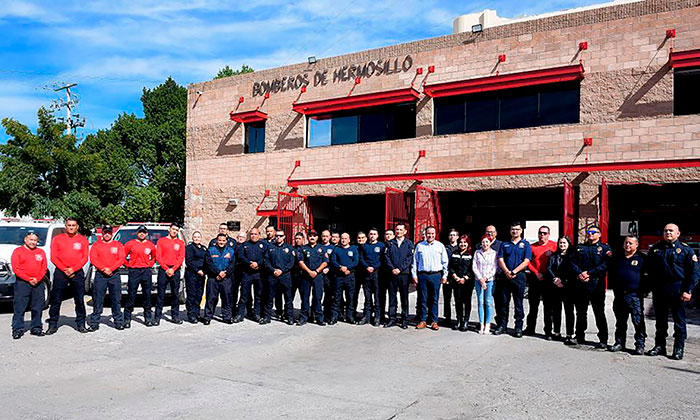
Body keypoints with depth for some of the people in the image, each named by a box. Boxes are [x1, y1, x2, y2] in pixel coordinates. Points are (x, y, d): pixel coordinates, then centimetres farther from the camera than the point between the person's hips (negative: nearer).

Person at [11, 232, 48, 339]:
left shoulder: (41, 252, 16)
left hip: (38, 283, 3)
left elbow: (44, 268, 10)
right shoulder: (18, 251, 5)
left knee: (37, 307, 5)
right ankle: (18, 329, 2)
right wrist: (28, 279, -12)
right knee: (19, 307, -4)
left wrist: (37, 279, -7)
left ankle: (36, 327, 13)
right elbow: (15, 268, -4)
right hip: (22, 283, -3)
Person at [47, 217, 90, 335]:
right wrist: (64, 270, -9)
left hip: (77, 272, 0)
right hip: (60, 272, 0)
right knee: (56, 300, 1)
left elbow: (85, 258, 3)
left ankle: (80, 324, 9)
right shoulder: (57, 239, 8)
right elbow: (53, 258, 3)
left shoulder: (83, 240, 7)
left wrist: (73, 269, -9)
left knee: (80, 300, 1)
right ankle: (53, 325, 8)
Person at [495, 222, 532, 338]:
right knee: (503, 302, 5)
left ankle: (519, 327, 7)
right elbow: (500, 260, 5)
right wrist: (507, 272, -11)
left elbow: (526, 261, -4)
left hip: (519, 277, -2)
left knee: (518, 303, 1)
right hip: (505, 276, 3)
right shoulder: (504, 244, 13)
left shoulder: (525, 244, 6)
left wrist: (514, 272, -13)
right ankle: (502, 325, 13)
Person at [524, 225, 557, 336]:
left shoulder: (554, 245, 2)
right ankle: (530, 329, 16)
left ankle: (548, 330, 10)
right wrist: (536, 273, -8)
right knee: (533, 305, 8)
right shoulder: (532, 247, 7)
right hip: (534, 279, 2)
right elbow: (528, 262, 3)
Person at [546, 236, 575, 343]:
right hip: (555, 286, 3)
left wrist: (564, 281, -13)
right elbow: (549, 268, 4)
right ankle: (556, 332, 18)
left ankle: (570, 335, -5)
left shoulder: (572, 256, 6)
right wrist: (554, 279, -12)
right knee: (556, 310, 8)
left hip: (568, 287, -3)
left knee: (569, 310, -6)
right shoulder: (554, 256, 15)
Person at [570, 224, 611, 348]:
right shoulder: (579, 248, 17)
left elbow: (605, 265, -8)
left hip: (596, 285, -4)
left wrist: (589, 273, -15)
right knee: (580, 312, 11)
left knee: (599, 313, -1)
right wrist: (579, 274, -11)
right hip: (580, 284, 4)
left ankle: (603, 340, 5)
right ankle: (579, 337, 21)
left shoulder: (604, 248, 5)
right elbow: (573, 263, 7)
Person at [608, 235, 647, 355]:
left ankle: (640, 345, 3)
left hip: (635, 296, -4)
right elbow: (611, 274, 23)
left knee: (638, 321, -4)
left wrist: (642, 289, -5)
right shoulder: (618, 259, 15)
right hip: (619, 295, 4)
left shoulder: (642, 259, 3)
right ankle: (619, 343, 19)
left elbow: (647, 276, 1)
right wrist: (615, 287, 14)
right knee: (620, 321, 11)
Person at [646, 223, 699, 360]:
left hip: (677, 290, -3)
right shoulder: (656, 249, 11)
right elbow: (649, 269, 16)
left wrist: (688, 291, -10)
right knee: (660, 320, 11)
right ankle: (659, 346, 19)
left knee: (679, 321, 4)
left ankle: (678, 349, 12)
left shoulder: (685, 249, 0)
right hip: (659, 291, 4)